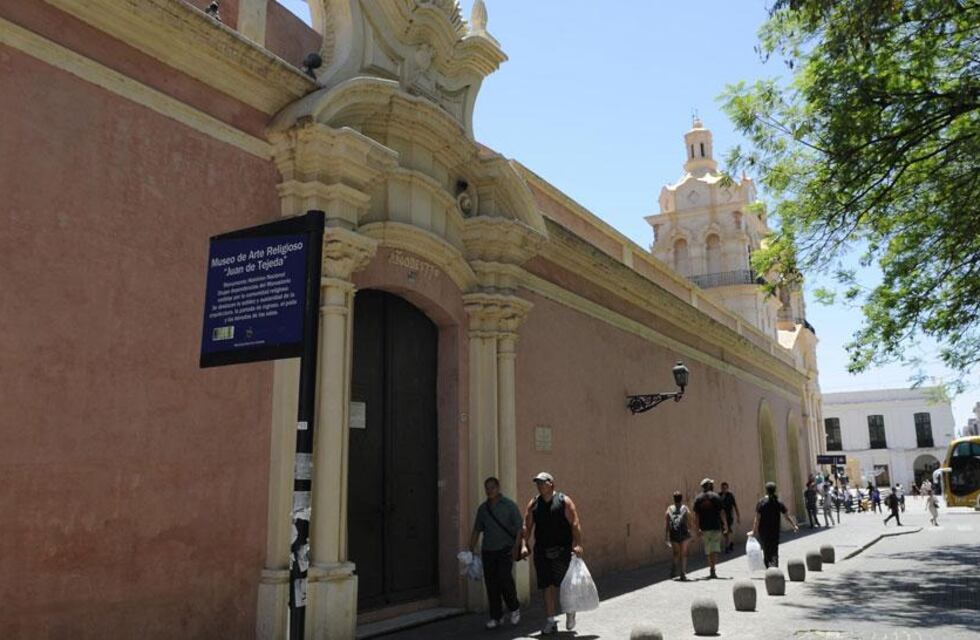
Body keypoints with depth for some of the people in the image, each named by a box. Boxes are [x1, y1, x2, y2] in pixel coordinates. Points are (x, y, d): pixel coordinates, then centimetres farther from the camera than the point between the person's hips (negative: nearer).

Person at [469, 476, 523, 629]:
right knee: (491, 583, 2)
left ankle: (514, 608, 11)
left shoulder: (509, 505, 0)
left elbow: (519, 526, -3)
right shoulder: (483, 508, 12)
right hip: (487, 550, 4)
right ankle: (496, 617, 13)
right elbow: (476, 530, 15)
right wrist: (471, 550, 10)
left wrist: (516, 546, -13)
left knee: (505, 578, -14)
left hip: (505, 548, -4)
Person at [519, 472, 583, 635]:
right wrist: (524, 545, -4)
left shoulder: (564, 501, -3)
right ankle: (551, 620, 15)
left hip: (562, 549, -3)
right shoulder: (533, 504, 8)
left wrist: (577, 544, -18)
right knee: (547, 586, 5)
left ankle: (570, 611, 26)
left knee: (564, 583, -2)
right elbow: (527, 526, 8)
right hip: (541, 551, 3)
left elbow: (575, 523, -8)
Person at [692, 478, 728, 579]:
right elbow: (721, 512, -5)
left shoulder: (698, 498, 5)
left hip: (704, 528, 3)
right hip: (715, 526, -3)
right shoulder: (716, 496, -4)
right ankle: (712, 570, -14)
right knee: (714, 549, -4)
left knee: (708, 550, 15)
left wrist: (697, 529, 3)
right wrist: (725, 524, 6)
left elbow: (696, 515, 1)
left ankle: (712, 569, 22)